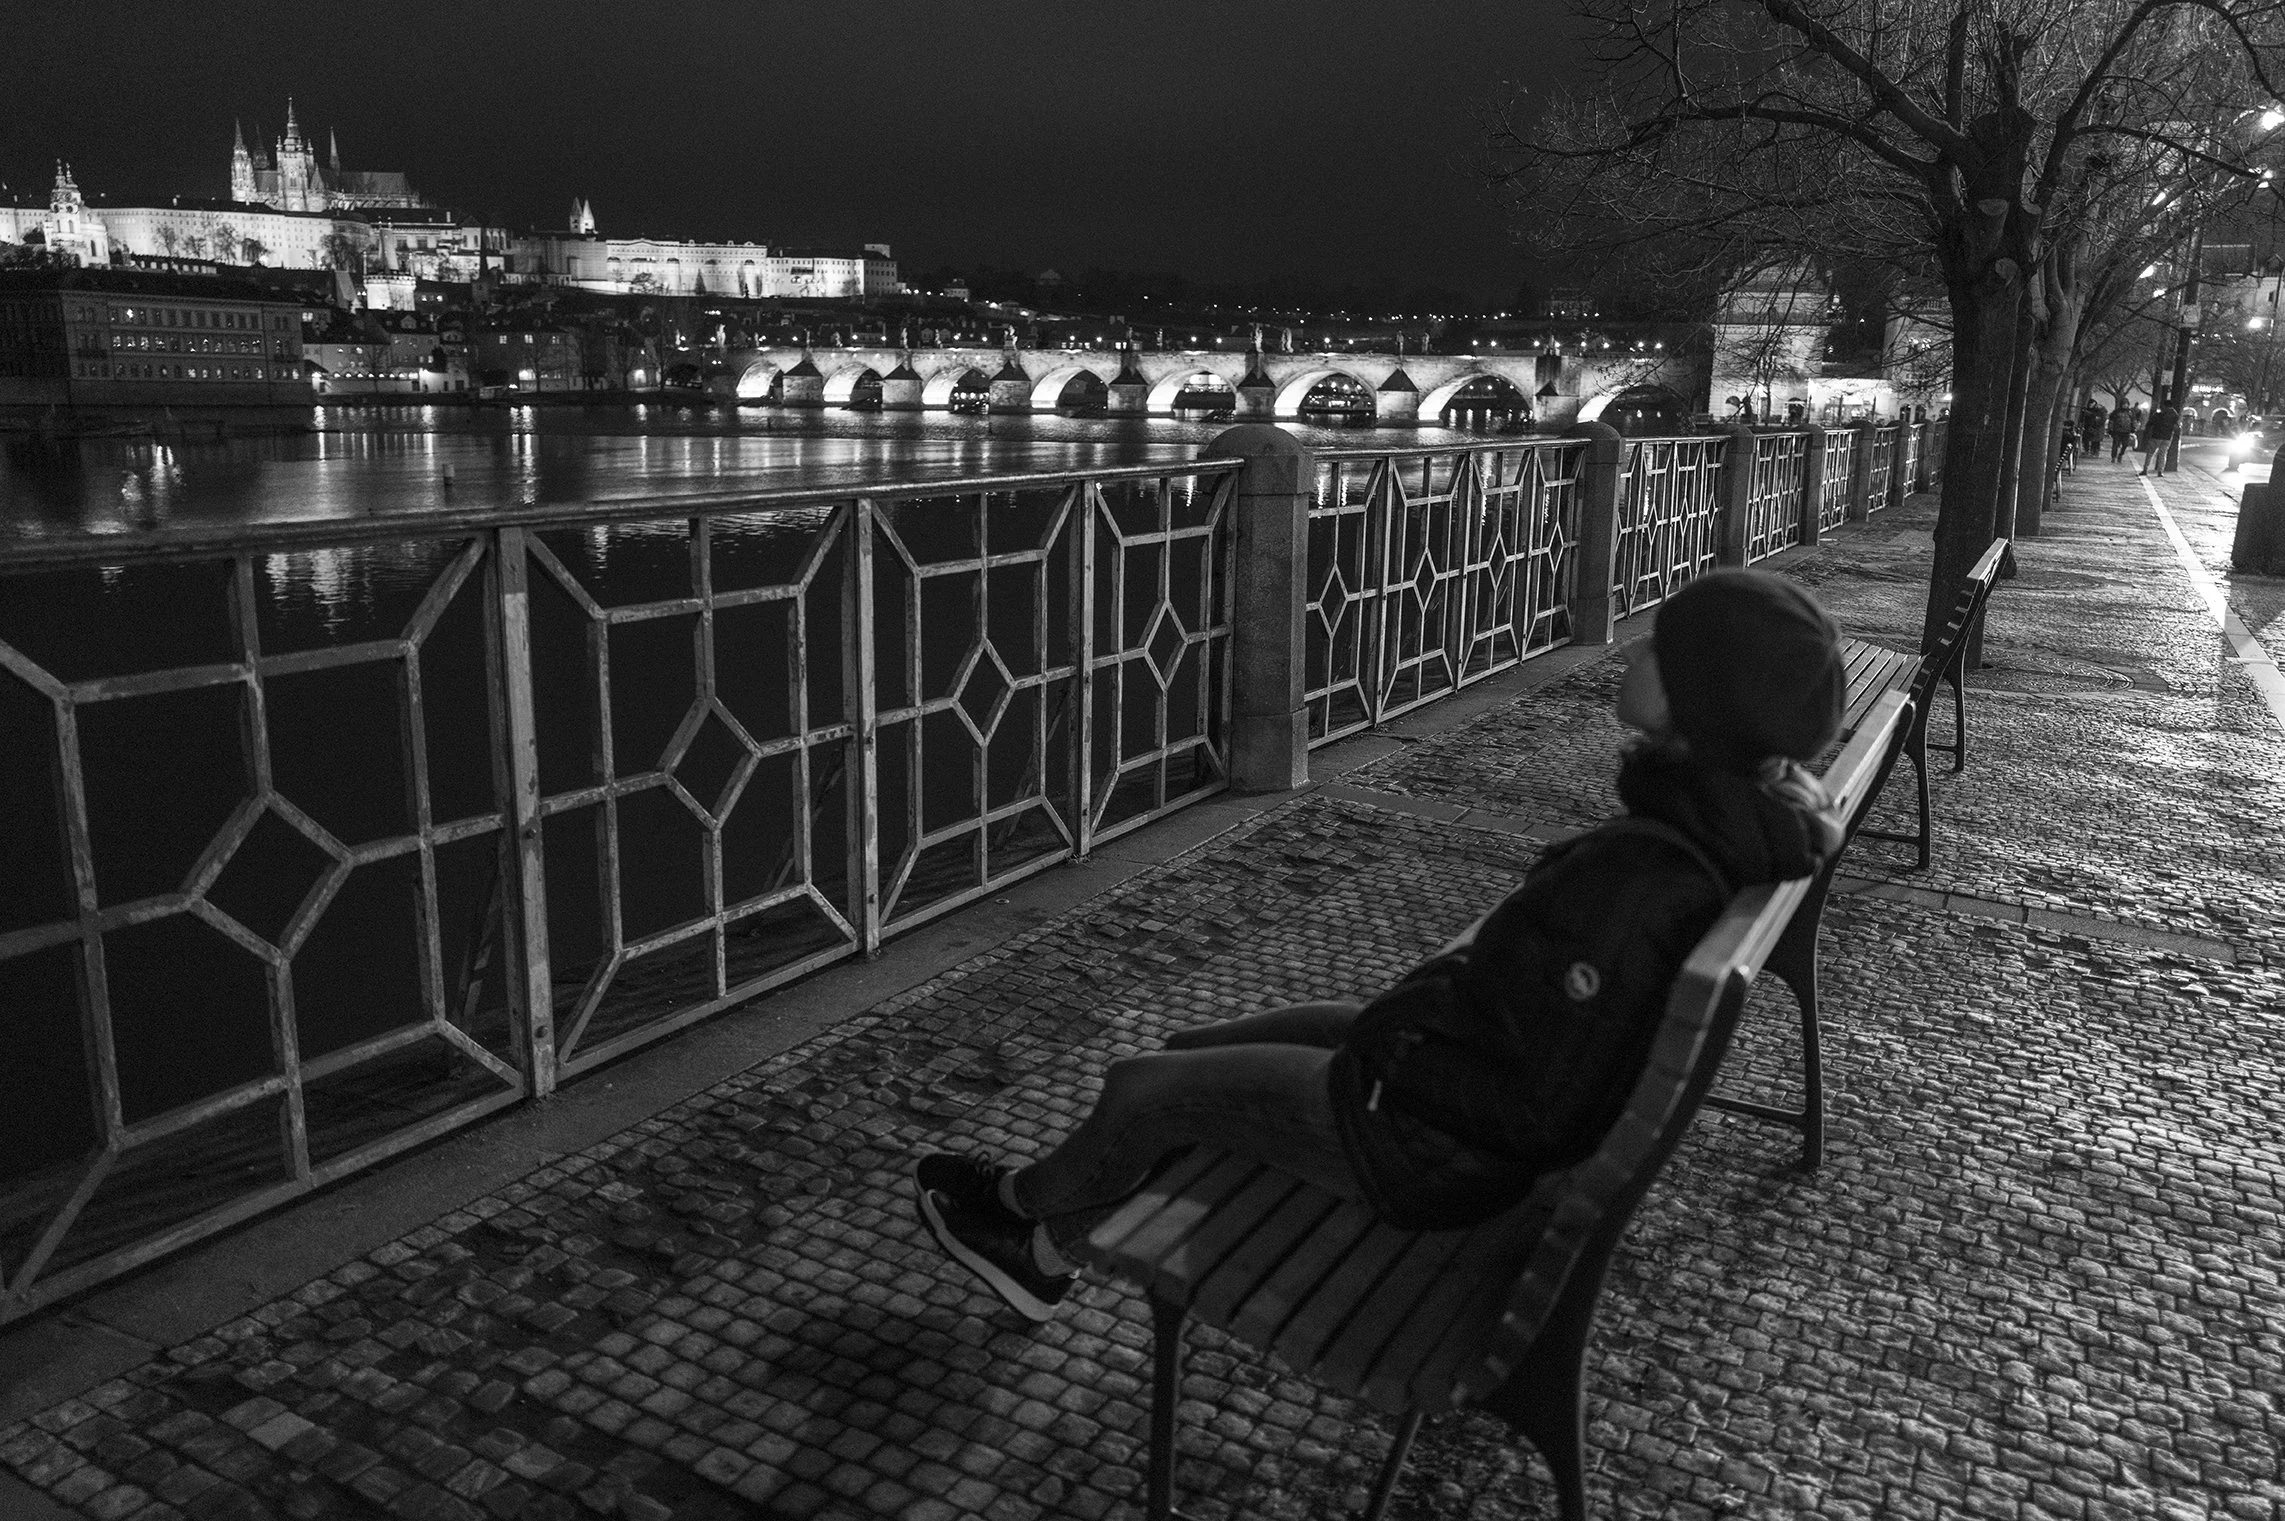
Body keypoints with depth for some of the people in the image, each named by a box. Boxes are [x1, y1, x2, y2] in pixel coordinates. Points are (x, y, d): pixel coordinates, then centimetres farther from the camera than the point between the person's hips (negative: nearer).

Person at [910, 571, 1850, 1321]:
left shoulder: (1633, 879, -35)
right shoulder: (1724, 817, -9)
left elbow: (1539, 1109, -32)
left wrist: (1392, 1058, -13)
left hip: (1430, 1142, -9)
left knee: (1144, 1091, 7)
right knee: (1189, 1052, 18)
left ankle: (1025, 1202, 40)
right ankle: (1043, 1252, 38)